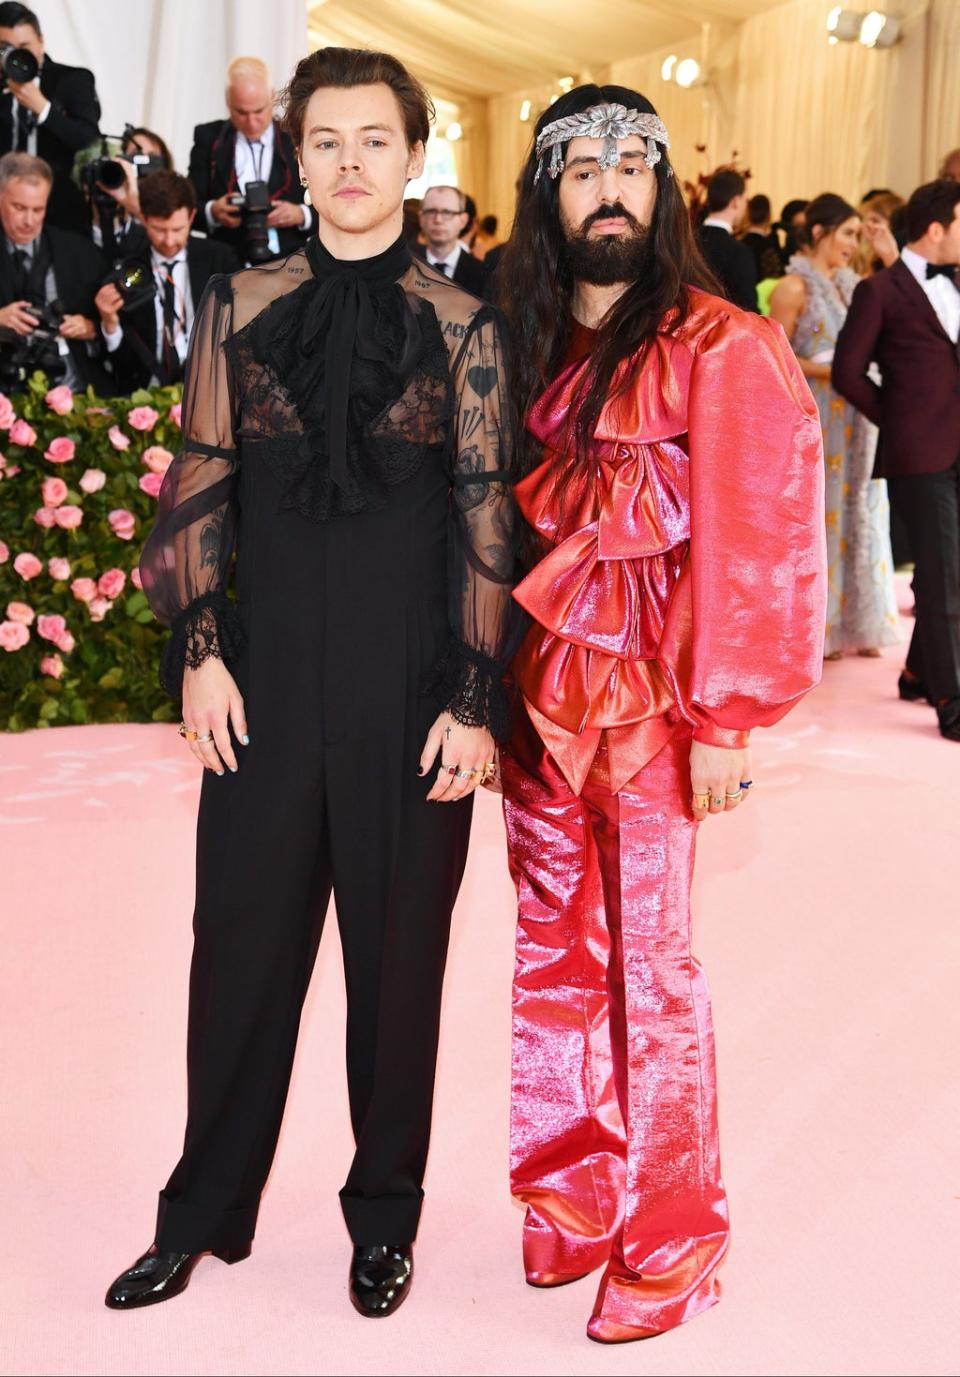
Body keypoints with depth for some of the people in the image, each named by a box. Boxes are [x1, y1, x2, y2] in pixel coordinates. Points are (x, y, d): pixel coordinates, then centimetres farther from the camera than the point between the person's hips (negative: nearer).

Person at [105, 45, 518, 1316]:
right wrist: (197, 651, -1)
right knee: (242, 942, 10)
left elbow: (487, 519, -2)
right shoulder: (239, 309, 7)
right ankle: (205, 1213, 30)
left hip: (412, 686, -1)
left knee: (399, 957, 10)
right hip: (266, 677, 2)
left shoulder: (461, 326, 1)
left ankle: (385, 1213, 31)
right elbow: (199, 488, 8)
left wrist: (476, 702, -7)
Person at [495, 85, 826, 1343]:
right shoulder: (525, 348, 12)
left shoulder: (722, 350, -6)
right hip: (537, 703, 5)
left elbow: (759, 543, -10)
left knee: (649, 969, 1)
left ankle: (670, 1241, 17)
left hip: (649, 707, -5)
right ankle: (570, 1196, 28)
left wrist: (724, 721, -13)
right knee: (554, 958, 11)